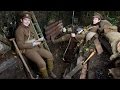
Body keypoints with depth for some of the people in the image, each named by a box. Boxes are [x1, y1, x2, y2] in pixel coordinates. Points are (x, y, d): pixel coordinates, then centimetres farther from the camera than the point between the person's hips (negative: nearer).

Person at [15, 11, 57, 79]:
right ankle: (45, 77, 5)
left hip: (36, 47, 8)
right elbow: (21, 45, -21)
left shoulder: (29, 26, 8)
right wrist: (33, 44, -19)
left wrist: (38, 42, 2)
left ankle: (50, 71, 20)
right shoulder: (19, 30, -17)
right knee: (42, 63, -23)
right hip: (27, 49, -8)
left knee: (50, 55, 0)